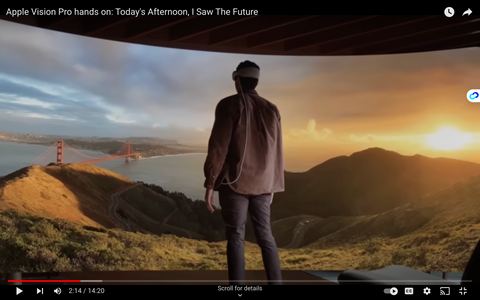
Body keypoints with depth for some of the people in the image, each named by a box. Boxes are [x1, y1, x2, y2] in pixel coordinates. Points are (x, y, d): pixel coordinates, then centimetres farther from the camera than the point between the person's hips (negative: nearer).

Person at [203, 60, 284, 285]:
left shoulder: (229, 105, -4)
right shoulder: (271, 109, 10)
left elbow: (219, 146, -11)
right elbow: (277, 151, 11)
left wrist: (210, 183, -7)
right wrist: (274, 185, 18)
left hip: (234, 182, -4)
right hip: (262, 184, 5)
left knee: (236, 238, 2)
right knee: (266, 236, 12)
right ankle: (275, 282, 13)